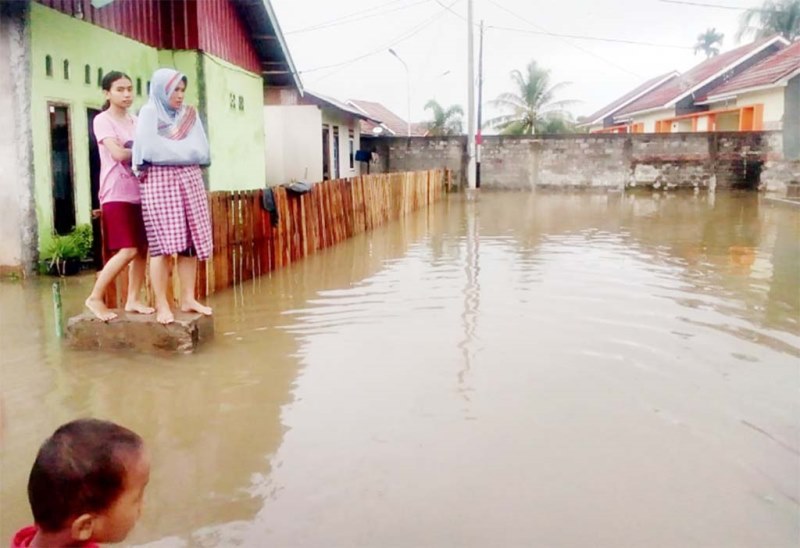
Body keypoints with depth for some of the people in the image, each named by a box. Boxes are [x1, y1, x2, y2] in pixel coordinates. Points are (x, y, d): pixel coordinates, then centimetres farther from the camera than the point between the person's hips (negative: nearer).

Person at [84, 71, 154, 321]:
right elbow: (118, 153, -17)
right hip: (117, 194, -6)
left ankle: (133, 299, 13)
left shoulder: (135, 120, 16)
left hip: (139, 192, 6)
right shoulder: (102, 120, -3)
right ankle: (95, 298, 0)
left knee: (142, 248, 3)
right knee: (128, 251, -13)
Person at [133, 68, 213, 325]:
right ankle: (161, 304, -4)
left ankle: (188, 298, 9)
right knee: (164, 243, -7)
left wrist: (169, 150, -5)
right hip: (160, 182, -5)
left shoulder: (190, 114, 15)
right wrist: (186, 152, -3)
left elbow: (203, 152, 5)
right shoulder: (149, 113, 2)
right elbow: (150, 150, -12)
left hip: (190, 181, 5)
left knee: (191, 241, 1)